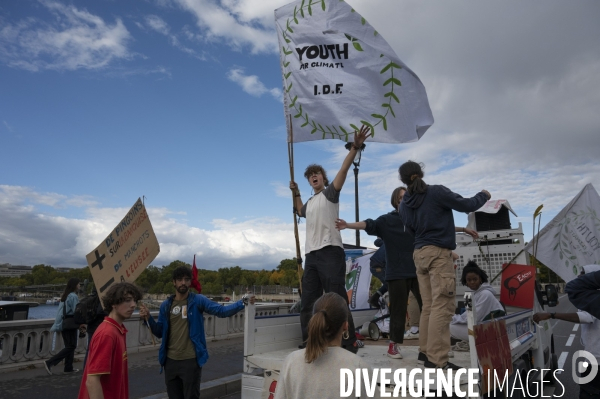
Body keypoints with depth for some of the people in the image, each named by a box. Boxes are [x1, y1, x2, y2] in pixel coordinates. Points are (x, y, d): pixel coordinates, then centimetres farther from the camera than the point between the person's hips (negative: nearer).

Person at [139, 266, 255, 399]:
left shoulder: (198, 300, -6)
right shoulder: (166, 305, 5)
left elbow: (221, 311, -17)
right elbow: (160, 332, 8)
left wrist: (243, 302, -31)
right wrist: (148, 318, -8)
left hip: (191, 360, -4)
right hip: (170, 360, 4)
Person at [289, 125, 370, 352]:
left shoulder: (330, 193, 6)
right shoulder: (310, 203, 26)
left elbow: (343, 170, -9)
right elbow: (300, 211, 49)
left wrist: (355, 148, -21)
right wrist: (296, 193, 36)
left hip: (330, 251, -8)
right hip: (311, 255, 8)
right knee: (307, 301, 8)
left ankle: (349, 344, -4)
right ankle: (308, 343, 17)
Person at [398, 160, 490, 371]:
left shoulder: (405, 204, 9)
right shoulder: (437, 192, -9)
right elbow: (467, 205, -4)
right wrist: (483, 195, 17)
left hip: (420, 253, 7)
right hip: (439, 253, -7)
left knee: (428, 305, 12)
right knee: (442, 306, -6)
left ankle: (426, 350, 17)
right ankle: (437, 358, -7)